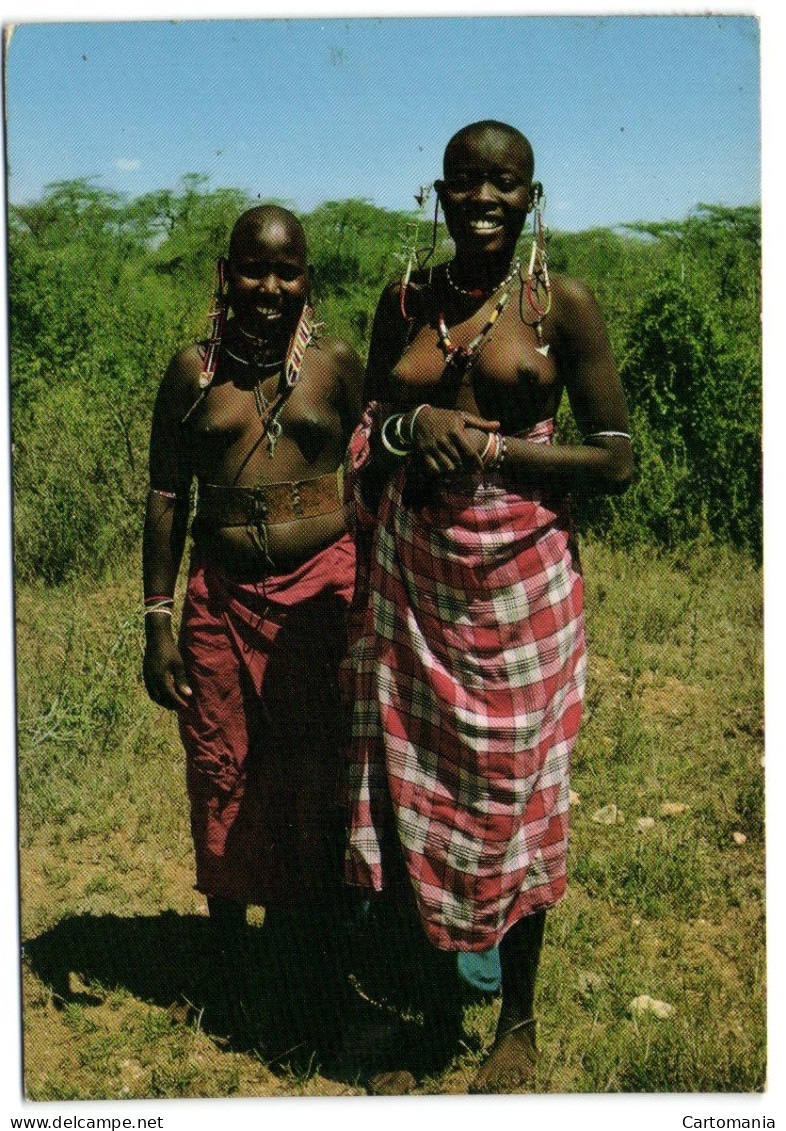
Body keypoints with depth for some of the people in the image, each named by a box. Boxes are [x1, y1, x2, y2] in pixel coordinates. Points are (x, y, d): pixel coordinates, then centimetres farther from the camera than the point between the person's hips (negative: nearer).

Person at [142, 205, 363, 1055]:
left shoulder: (337, 367, 1)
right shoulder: (193, 371, 3)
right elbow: (166, 498, 5)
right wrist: (158, 620, 1)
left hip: (322, 590, -1)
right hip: (222, 597, 1)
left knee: (316, 783, 5)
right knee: (223, 778, 9)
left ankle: (312, 962, 24)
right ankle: (229, 961, 30)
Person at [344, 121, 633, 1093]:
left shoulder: (562, 304, -2)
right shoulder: (404, 301, 9)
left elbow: (617, 458, -4)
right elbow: (365, 437, 18)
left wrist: (490, 445, -13)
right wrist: (414, 423, -4)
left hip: (519, 573, -3)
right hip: (410, 573, 3)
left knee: (512, 789, 4)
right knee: (412, 783, 7)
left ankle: (518, 1019, 24)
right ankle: (434, 1004, 27)